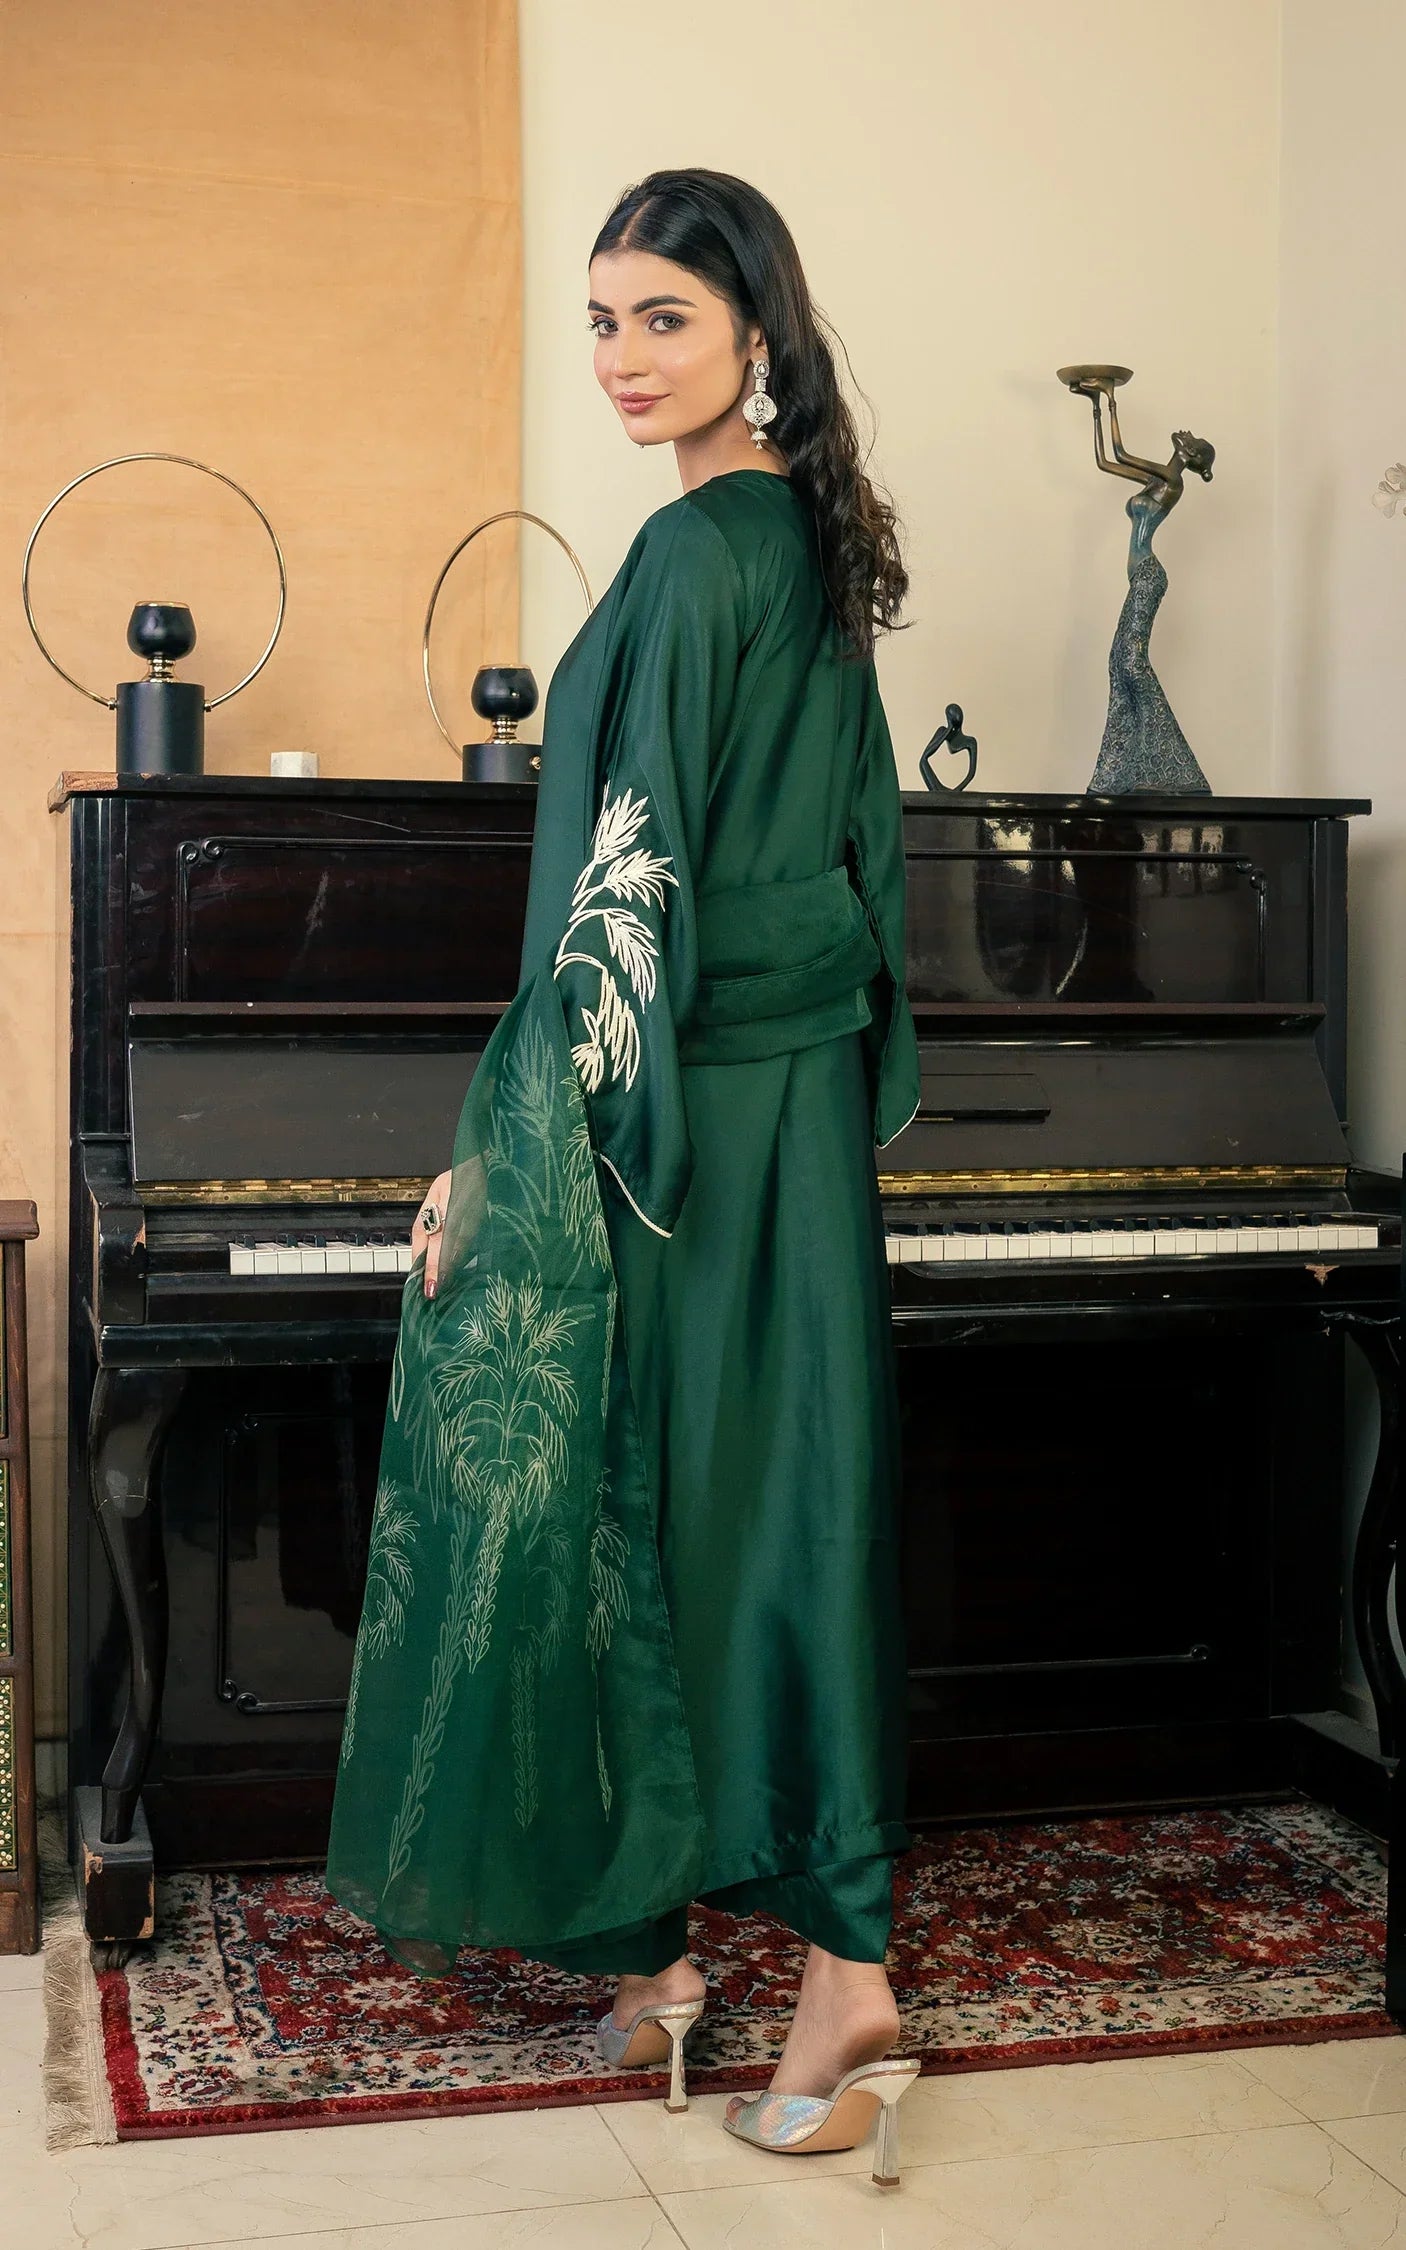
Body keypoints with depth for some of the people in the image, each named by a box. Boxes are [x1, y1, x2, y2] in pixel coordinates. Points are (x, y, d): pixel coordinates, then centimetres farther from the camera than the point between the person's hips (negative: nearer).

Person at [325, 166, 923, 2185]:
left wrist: (497, 1154, -17)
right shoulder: (810, 541, 13)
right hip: (801, 1105, 9)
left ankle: (647, 1942, 14)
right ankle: (839, 1963, 17)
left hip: (680, 1115, -9)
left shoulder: (691, 553, -15)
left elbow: (631, 888, -19)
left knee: (629, 1509, 2)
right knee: (775, 1506, 10)